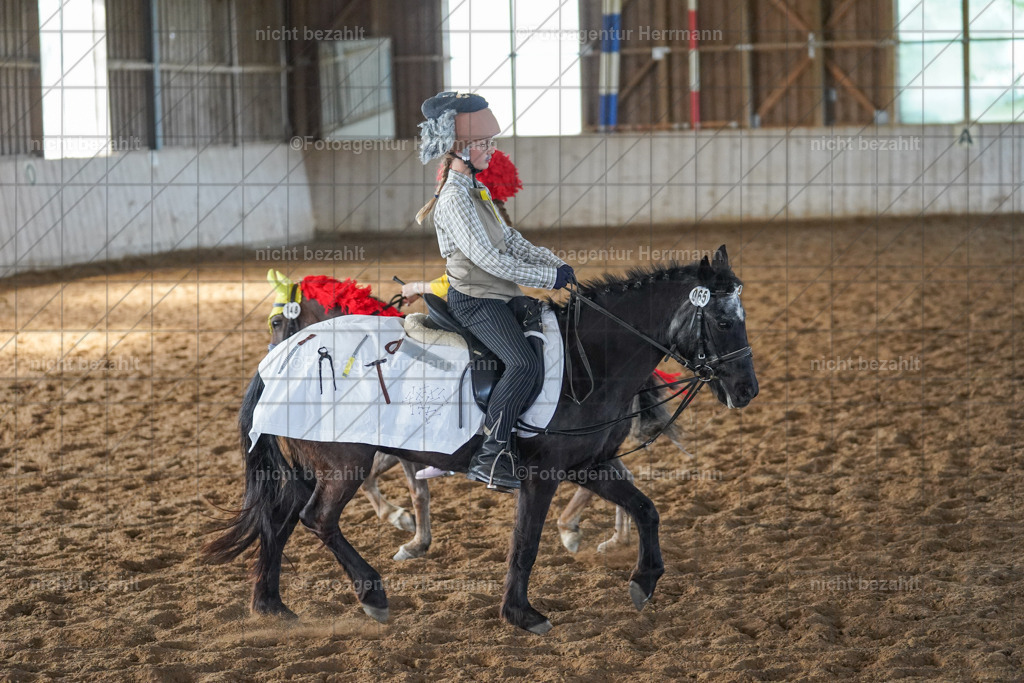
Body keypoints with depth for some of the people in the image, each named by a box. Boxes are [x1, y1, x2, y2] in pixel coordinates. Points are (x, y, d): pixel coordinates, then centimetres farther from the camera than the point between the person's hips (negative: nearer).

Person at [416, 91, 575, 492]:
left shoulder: (474, 189, 14)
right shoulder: (454, 199, -17)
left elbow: (508, 239, 19)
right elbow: (488, 259, -23)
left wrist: (556, 264, 6)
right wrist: (550, 277, -19)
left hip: (498, 295, 10)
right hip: (474, 300, -10)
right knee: (523, 362, -25)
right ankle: (489, 458, -22)